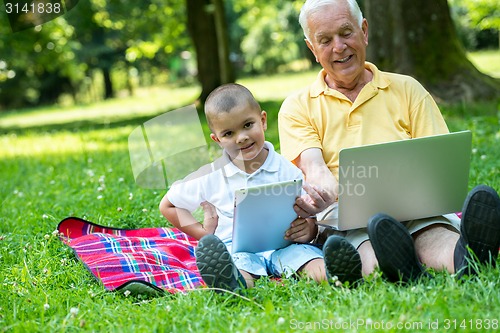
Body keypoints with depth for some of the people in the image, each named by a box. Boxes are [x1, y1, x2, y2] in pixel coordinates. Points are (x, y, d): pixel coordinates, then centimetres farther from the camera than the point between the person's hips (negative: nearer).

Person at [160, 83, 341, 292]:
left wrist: (308, 230, -15)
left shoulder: (287, 170, 9)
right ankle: (234, 282, -71)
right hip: (237, 250, -3)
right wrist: (204, 234, 7)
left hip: (283, 245, 3)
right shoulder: (211, 177, 9)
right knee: (239, 264, -39)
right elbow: (167, 206, 20)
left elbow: (309, 217, 11)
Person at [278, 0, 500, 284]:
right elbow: (313, 167, -3)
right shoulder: (297, 107, 15)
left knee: (434, 234, -36)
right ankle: (397, 270, -68)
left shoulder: (407, 89, 19)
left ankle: (466, 259, -66)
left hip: (414, 208, 1)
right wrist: (324, 194, -30)